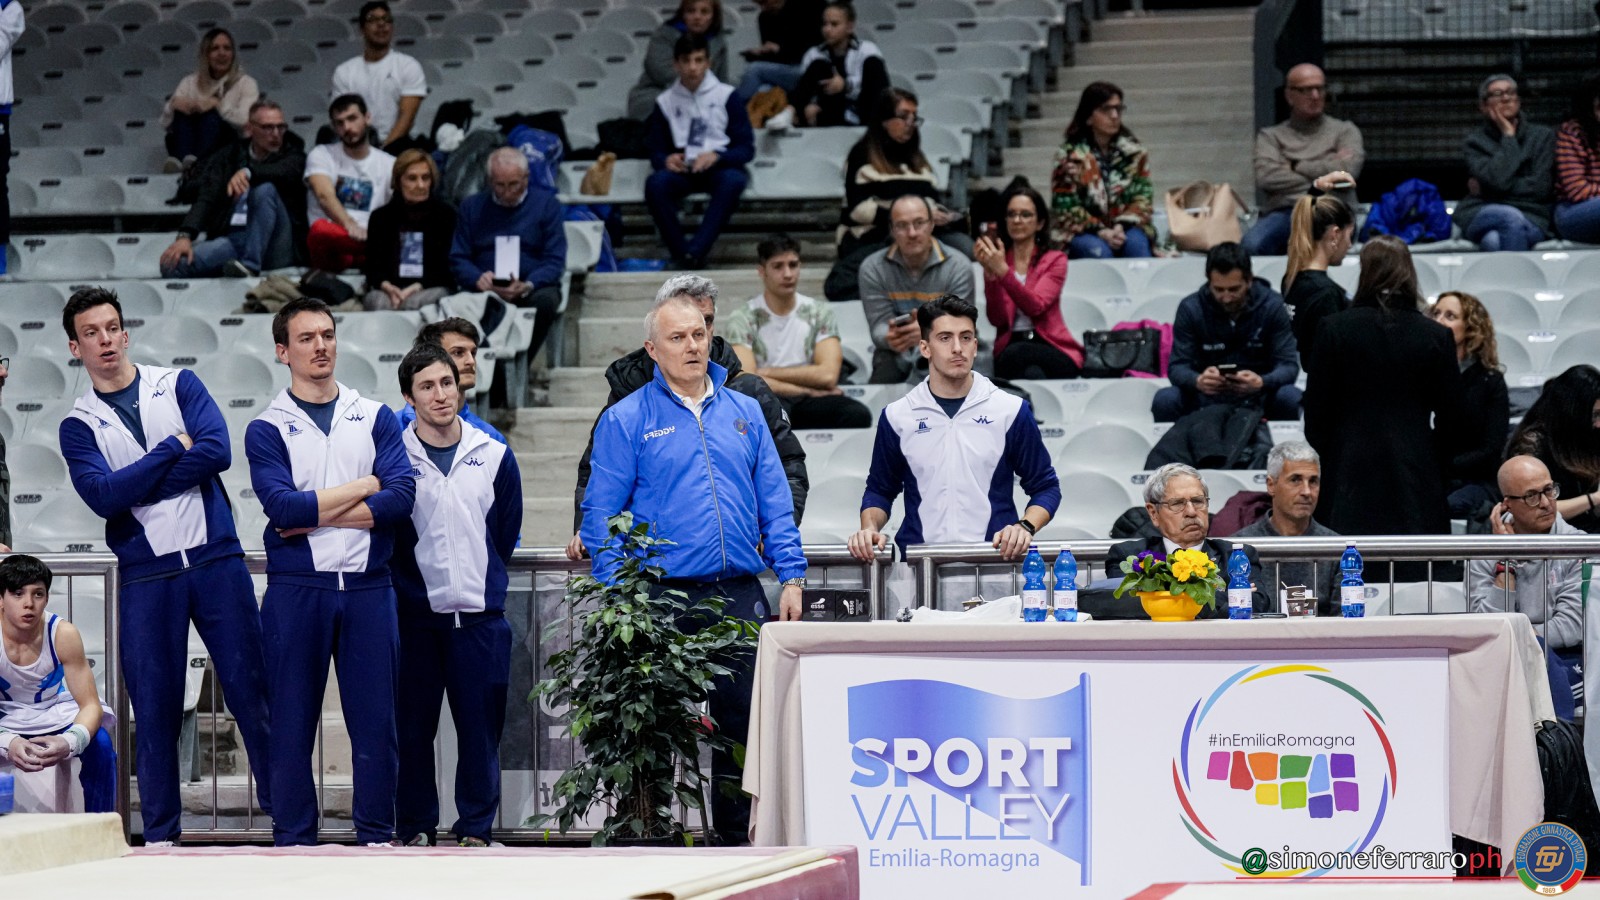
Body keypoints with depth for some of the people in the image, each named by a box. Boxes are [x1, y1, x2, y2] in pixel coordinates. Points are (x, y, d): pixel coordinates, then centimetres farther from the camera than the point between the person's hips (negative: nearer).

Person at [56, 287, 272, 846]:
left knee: (251, 688, -1)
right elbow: (103, 496, -10)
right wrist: (175, 448, -8)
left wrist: (134, 485, -10)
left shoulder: (178, 385, 7)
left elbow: (217, 451, -8)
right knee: (154, 707, 2)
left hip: (216, 559, 0)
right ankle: (159, 832, 10)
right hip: (146, 575, 0)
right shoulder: (79, 426, 7)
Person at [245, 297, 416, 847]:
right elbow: (281, 506, -12)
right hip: (296, 590, -2)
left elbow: (401, 497, -4)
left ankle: (376, 836, 8)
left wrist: (311, 515, -9)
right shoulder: (267, 429, 4)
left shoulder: (375, 419, 11)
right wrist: (364, 487, -6)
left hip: (367, 588, 2)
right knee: (292, 719, 0)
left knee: (375, 716, 1)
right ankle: (292, 839, 6)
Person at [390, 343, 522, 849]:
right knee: (413, 726, 2)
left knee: (481, 725, 2)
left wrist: (482, 582, 12)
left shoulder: (493, 456, 7)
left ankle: (476, 828, 10)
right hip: (414, 613, -1)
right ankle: (415, 829, 11)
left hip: (480, 615, 1)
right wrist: (412, 583, 3)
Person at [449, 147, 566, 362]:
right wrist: (478, 279, -14)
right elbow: (458, 258, 11)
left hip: (533, 289, -1)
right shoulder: (472, 207, 15)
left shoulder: (546, 203, 9)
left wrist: (527, 286, -18)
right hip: (484, 290, 1)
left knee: (544, 301, -37)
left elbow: (555, 261, 2)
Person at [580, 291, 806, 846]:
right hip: (664, 598, -3)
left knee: (744, 719, 4)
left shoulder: (744, 412, 13)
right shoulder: (627, 419, 2)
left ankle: (736, 839, 12)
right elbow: (601, 514, -1)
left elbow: (775, 504, 13)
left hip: (740, 594, 3)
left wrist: (791, 577, 4)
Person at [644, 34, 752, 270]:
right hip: (683, 170, 1)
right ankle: (682, 255, -35)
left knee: (733, 180, -38)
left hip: (719, 168, -1)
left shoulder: (726, 96, 6)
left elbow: (747, 148, 2)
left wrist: (716, 157, -18)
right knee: (656, 183, -33)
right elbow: (656, 151, 12)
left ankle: (694, 252, -43)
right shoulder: (665, 102, 11)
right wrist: (666, 160, -13)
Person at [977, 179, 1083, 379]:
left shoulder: (1055, 260, 8)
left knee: (1016, 354, -37)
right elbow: (997, 319, -2)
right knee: (1032, 373, -38)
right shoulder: (997, 259, 12)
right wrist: (990, 274, -17)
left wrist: (1003, 271, -25)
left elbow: (1035, 306, -12)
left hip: (1052, 349, -1)